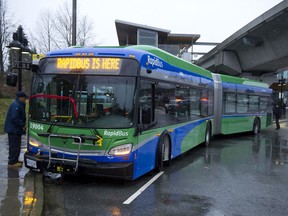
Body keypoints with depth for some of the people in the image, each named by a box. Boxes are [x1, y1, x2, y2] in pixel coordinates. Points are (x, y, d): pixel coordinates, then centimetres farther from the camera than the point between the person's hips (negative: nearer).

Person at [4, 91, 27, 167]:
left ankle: (14, 160, 28)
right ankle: (12, 162, 1)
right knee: (14, 146, -5)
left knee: (15, 145, 18)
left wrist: (23, 125, 8)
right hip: (13, 129, -11)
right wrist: (22, 125, -19)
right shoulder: (16, 106, -20)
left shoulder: (19, 105, 15)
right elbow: (14, 118, -25)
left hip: (15, 129, 11)